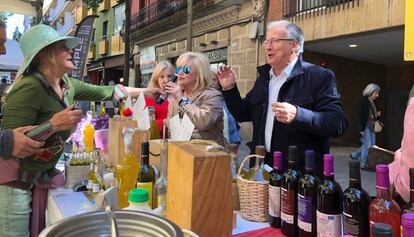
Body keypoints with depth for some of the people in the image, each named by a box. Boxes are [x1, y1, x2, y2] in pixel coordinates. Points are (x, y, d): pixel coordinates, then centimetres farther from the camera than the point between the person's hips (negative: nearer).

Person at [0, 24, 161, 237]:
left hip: (42, 178, 8)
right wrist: (53, 125, -29)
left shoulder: (67, 84, 2)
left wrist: (146, 91, 16)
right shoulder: (29, 88, -23)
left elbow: (105, 92, 13)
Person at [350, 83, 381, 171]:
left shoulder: (373, 102, 14)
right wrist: (361, 129, -19)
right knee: (367, 145, -6)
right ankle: (363, 165, 6)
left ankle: (354, 154, 25)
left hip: (371, 126, 9)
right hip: (365, 126, -9)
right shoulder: (363, 100, -11)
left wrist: (377, 115, 2)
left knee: (372, 145, 9)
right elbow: (360, 115, -15)